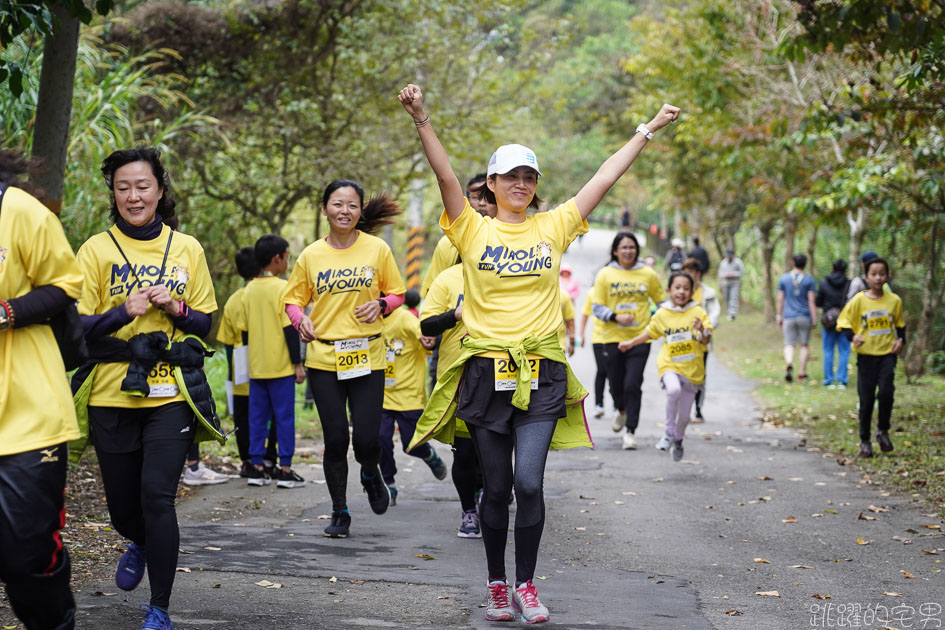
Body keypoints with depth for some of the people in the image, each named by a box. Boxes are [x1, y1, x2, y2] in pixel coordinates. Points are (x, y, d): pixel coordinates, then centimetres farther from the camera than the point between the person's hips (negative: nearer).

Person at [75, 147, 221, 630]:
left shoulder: (187, 249, 5)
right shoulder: (96, 250, 1)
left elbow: (204, 323, 10)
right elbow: (79, 328, -2)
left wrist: (176, 309, -11)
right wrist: (124, 311, -19)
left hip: (170, 394, -1)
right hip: (112, 395, 1)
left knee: (157, 496, -11)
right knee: (121, 502, 11)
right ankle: (140, 544, 48)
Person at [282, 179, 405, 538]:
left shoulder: (377, 249, 0)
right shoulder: (311, 255, 1)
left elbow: (397, 293, 9)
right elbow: (292, 298, 11)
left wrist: (381, 305, -12)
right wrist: (301, 320, -10)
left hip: (367, 357, -1)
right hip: (323, 357, 1)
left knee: (367, 439, -6)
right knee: (335, 439, 2)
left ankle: (371, 475, 31)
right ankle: (339, 512, 19)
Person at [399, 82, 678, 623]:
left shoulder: (553, 228, 7)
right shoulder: (474, 230, 3)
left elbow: (605, 179, 8)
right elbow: (446, 175, -10)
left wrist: (649, 130, 8)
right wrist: (421, 120, -22)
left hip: (541, 375, 0)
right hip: (486, 373, 0)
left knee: (528, 482, -11)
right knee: (496, 487, 6)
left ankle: (527, 585, 5)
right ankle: (498, 586, 20)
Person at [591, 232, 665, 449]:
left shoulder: (648, 274, 3)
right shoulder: (605, 275, 1)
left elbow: (662, 302, 13)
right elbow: (597, 307, 1)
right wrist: (616, 317, -15)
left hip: (640, 337, -1)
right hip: (613, 338, 1)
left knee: (633, 385, -11)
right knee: (616, 384, 9)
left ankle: (630, 431, -1)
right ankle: (620, 409, 44)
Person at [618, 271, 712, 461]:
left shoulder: (698, 312, -3)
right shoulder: (662, 314, 2)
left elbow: (706, 341, -8)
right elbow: (650, 333, 20)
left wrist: (702, 331, -28)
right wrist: (630, 343, 24)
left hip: (692, 368, 0)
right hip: (669, 364, 0)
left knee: (684, 415, 6)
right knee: (674, 390, -34)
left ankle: (678, 440, 38)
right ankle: (669, 432, -15)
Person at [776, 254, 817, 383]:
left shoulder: (784, 279, 3)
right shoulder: (809, 280, -2)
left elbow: (780, 299, 4)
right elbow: (811, 301, -5)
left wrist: (779, 317, 11)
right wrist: (814, 319, 0)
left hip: (789, 317, 1)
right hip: (804, 317, -1)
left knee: (789, 345, 3)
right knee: (803, 345, 9)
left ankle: (789, 364, -26)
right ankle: (801, 374, 11)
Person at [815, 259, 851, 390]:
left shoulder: (823, 284, -4)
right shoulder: (849, 284, -6)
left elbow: (818, 302, 1)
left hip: (828, 320, 0)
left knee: (828, 352, 8)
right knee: (844, 351, 6)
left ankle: (829, 381, 5)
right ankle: (841, 380, -1)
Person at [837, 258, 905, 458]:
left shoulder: (894, 300, 1)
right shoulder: (859, 300, -5)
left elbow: (900, 324, 16)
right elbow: (843, 322, -1)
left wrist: (901, 339, -1)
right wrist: (853, 336, -19)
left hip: (887, 353, 1)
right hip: (866, 355, -1)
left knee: (886, 392, -17)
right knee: (866, 400, 2)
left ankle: (883, 431, 6)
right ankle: (864, 441, 16)